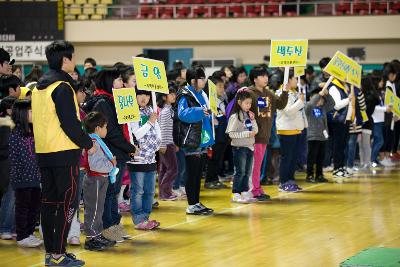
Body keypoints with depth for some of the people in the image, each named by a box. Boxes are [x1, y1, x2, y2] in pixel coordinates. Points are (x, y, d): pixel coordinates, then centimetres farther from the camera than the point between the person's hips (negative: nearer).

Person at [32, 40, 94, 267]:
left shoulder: (39, 87, 13)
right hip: (65, 152, -8)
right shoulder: (62, 87, -13)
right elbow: (70, 123, -17)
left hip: (43, 152, 8)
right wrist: (88, 143, -4)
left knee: (49, 202, 11)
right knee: (68, 203, -5)